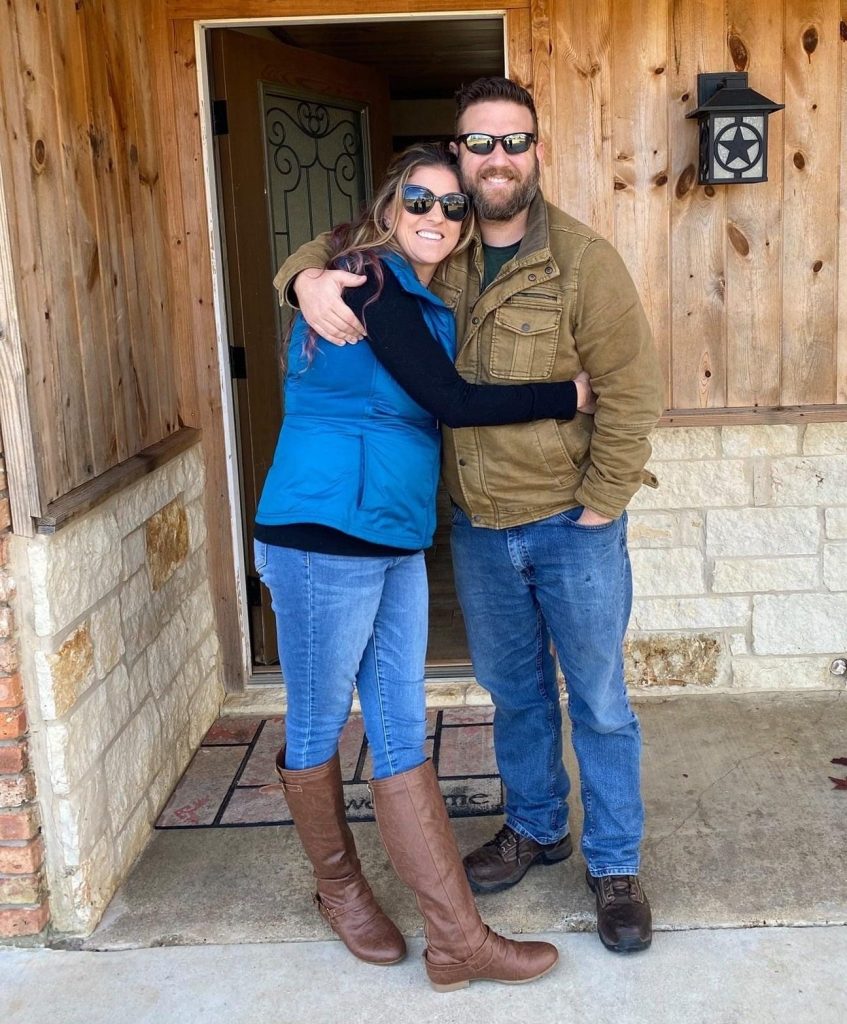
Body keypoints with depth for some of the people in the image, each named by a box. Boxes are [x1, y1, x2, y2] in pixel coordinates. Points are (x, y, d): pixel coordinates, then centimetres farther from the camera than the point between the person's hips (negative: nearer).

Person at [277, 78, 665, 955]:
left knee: (599, 702, 8)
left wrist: (597, 508, -13)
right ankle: (534, 826, 42)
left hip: (571, 525, -4)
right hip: (478, 528, 4)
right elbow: (335, 246, 9)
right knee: (514, 691, 21)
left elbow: (630, 392, -13)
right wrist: (309, 278, -17)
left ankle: (614, 865, 26)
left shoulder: (582, 260, -13)